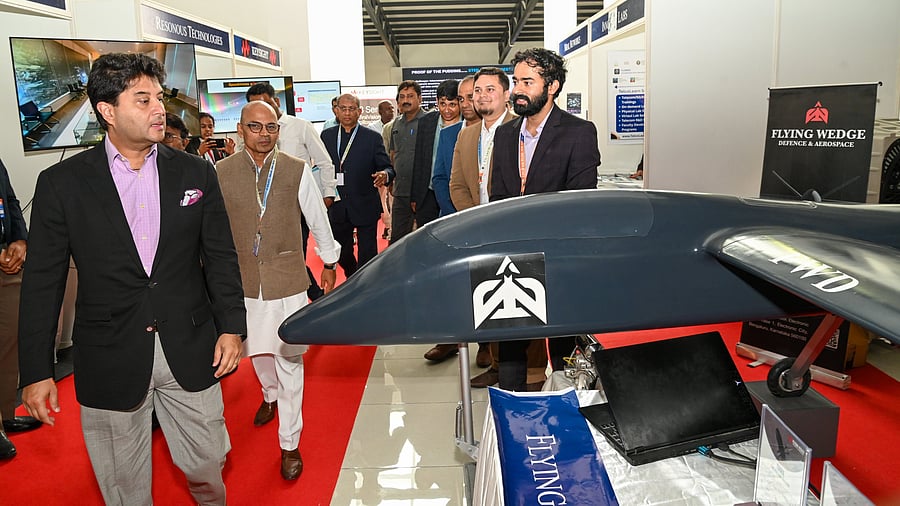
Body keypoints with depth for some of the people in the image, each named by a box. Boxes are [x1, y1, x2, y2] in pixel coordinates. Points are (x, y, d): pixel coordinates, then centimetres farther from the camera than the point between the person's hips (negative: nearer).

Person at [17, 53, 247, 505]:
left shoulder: (196, 173, 1)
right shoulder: (61, 183, -4)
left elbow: (220, 257, 5)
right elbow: (42, 282, -2)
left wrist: (231, 327, -1)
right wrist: (36, 372, -2)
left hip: (190, 352, 2)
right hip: (109, 361, -1)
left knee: (206, 465, 16)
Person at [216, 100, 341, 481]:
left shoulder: (297, 170, -8)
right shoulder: (220, 173, -5)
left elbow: (318, 220, 3)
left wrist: (329, 264, 11)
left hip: (287, 280, -2)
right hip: (243, 280, 2)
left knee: (289, 360, 3)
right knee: (257, 350, 22)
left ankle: (290, 444, 18)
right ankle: (271, 395, 55)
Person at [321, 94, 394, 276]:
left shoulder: (372, 138, -2)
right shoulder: (326, 135, 7)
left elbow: (387, 168, -4)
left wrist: (384, 175, -27)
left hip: (365, 207, -3)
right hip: (336, 206, 3)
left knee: (367, 255, 1)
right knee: (341, 254, 17)